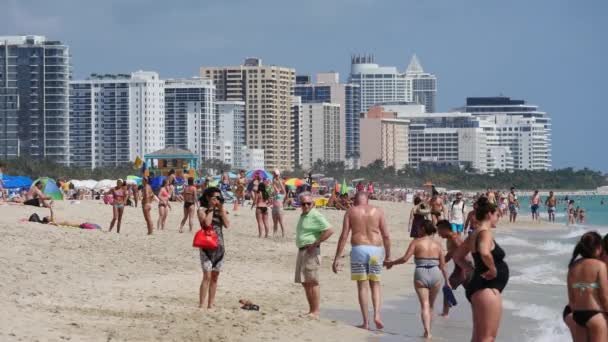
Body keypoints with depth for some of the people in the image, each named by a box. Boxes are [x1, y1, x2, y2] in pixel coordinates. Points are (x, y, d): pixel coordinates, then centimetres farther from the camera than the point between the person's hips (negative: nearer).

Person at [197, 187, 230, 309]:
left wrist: (221, 209, -5)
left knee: (215, 277, 8)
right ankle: (202, 304, -11)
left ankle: (211, 304, 15)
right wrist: (211, 208, -10)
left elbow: (227, 225, -2)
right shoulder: (202, 210, -2)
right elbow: (206, 223, -20)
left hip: (219, 247, 5)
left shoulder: (221, 210, 11)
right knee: (207, 276, -12)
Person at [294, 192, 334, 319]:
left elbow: (329, 231, -21)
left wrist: (315, 243, -18)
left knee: (312, 282, -9)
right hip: (302, 251, 10)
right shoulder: (303, 216, 18)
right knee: (305, 282, 11)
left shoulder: (315, 216, -12)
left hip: (311, 251, -10)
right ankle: (311, 311, 16)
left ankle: (315, 312, -9)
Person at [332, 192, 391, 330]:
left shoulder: (351, 212, 6)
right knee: (375, 284, 13)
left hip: (359, 249, -1)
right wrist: (388, 255, 14)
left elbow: (344, 236, 0)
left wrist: (337, 258, 1)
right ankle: (377, 314, -6)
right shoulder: (377, 211, 8)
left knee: (362, 285, 5)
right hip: (376, 249, 1)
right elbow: (386, 236, 4)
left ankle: (365, 322, 3)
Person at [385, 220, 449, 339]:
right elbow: (443, 265, 8)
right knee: (431, 305, 18)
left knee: (424, 305, -4)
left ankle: (427, 331, -20)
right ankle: (428, 331, 22)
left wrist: (391, 263, 4)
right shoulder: (437, 245, 10)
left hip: (420, 276, -3)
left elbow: (405, 258, -9)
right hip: (436, 275, 3)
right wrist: (446, 281, 16)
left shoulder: (416, 242, 1)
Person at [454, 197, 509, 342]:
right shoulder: (485, 233, -15)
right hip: (487, 289, -11)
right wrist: (493, 269, -21)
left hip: (478, 287, 11)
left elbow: (458, 256, 25)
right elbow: (484, 253, -37)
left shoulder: (474, 234, 14)